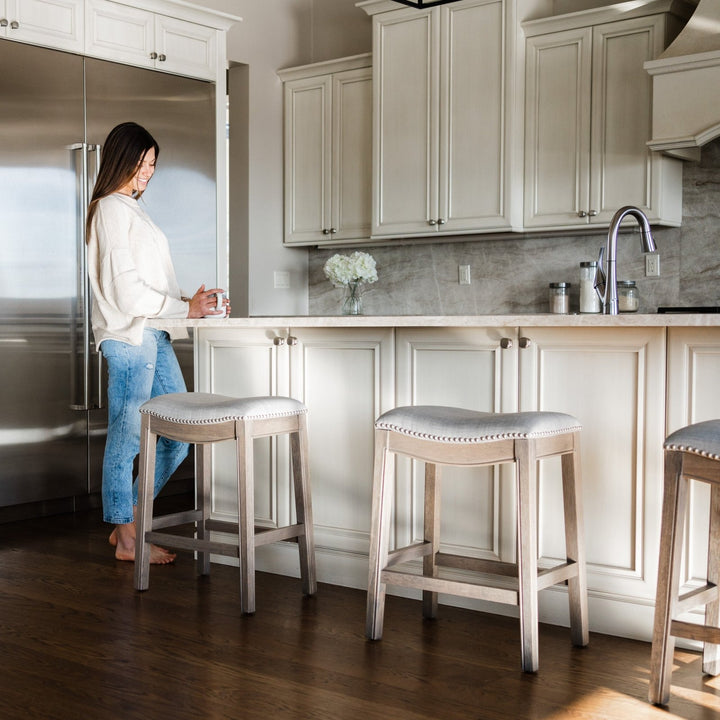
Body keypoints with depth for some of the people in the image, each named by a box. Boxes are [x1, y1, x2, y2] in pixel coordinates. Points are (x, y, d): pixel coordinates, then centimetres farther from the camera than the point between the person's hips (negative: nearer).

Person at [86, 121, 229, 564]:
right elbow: (126, 290, -16)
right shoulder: (112, 209, -8)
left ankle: (129, 520, 19)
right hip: (128, 335, -10)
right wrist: (185, 309, -14)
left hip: (152, 336, 10)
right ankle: (126, 539, 7)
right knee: (127, 436, -2)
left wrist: (196, 303, 8)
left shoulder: (131, 209, 22)